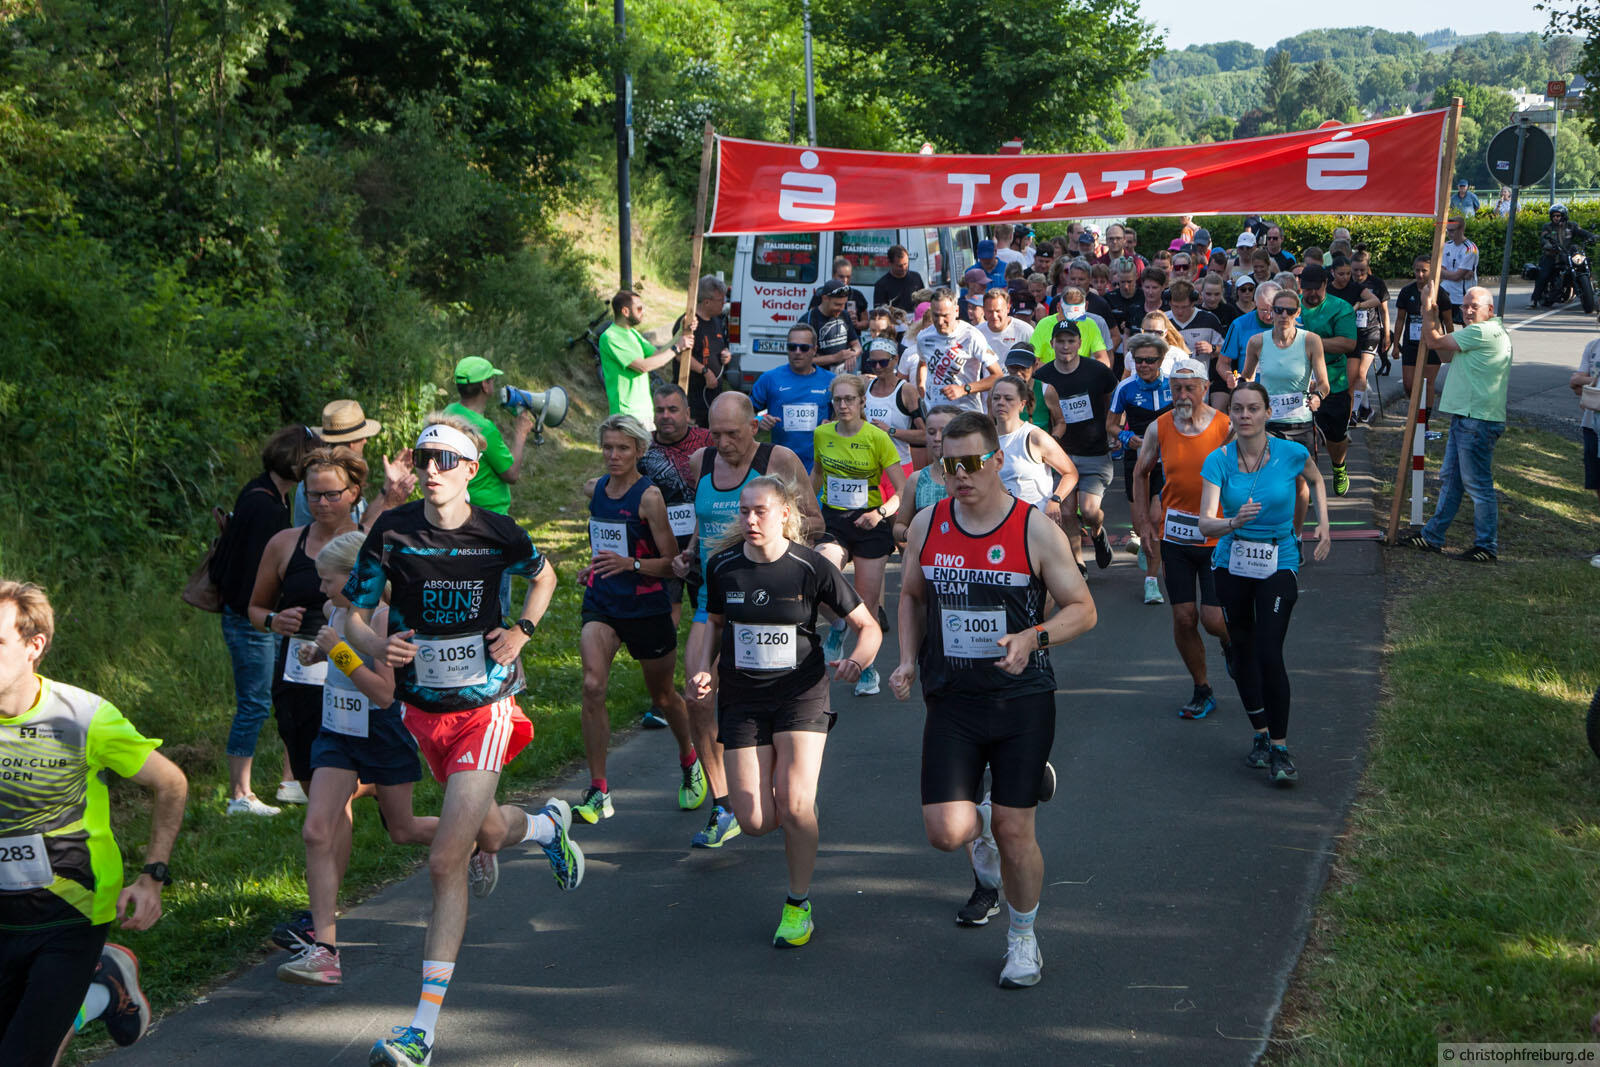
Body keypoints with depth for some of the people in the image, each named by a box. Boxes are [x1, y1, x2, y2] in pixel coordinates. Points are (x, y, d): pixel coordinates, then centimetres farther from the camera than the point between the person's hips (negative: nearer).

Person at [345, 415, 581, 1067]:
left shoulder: (499, 534, -7)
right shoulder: (392, 531, -7)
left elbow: (544, 577, 14)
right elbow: (354, 614, -1)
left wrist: (521, 632, -2)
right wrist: (375, 646, -22)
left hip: (485, 707, -3)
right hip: (423, 711, 3)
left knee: (446, 861, -12)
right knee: (487, 832, 19)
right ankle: (549, 824, 57)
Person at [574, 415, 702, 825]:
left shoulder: (650, 496, -14)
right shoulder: (593, 489, 4)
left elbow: (672, 563, -15)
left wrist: (631, 564, -29)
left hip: (647, 607, -4)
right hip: (601, 603, 4)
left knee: (662, 696, 14)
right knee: (592, 686, -19)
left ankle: (689, 760, 45)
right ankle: (598, 791, -14)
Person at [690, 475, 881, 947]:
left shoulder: (812, 567, -10)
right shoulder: (722, 566, -2)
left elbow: (868, 625, -1)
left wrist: (858, 660, -22)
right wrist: (702, 670, -2)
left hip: (801, 695, -2)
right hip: (741, 699, 2)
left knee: (794, 806, -16)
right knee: (756, 822, -5)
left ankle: (799, 905, 7)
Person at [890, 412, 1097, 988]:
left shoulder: (1037, 531, -8)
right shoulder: (926, 526, 2)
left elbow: (1083, 609, -3)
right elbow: (912, 597, 18)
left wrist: (1033, 637, -21)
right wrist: (909, 660, 4)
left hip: (1022, 701, -2)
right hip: (950, 702, 2)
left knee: (1014, 832, 0)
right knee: (947, 832, -8)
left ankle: (1023, 938, 25)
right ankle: (983, 829, 29)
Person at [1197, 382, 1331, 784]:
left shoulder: (1292, 453, -12)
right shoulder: (1219, 460, -11)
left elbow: (1316, 479, 14)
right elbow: (1205, 523, -21)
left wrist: (1323, 524, 6)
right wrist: (1233, 522, -41)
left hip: (1278, 565, -2)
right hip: (1231, 565, 2)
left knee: (1269, 653, -15)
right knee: (1242, 652, 11)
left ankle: (1280, 749, -6)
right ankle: (1260, 734, 28)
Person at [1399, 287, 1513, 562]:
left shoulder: (1484, 331, -15)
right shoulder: (1482, 332, 19)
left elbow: (1434, 342, -11)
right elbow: (1446, 356, 26)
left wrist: (1427, 309, 2)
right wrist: (1434, 319, 18)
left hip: (1478, 421, -11)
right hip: (1464, 417, 11)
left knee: (1478, 483, -5)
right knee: (1449, 479, 16)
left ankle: (1487, 547, 1)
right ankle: (1433, 536, 24)